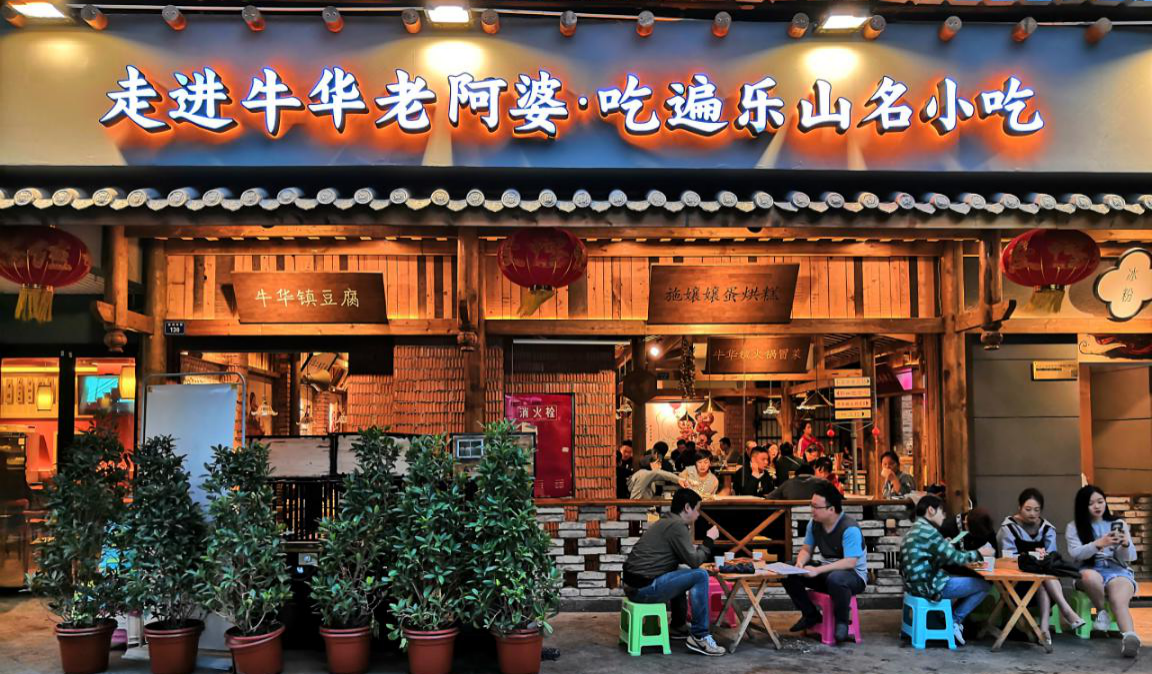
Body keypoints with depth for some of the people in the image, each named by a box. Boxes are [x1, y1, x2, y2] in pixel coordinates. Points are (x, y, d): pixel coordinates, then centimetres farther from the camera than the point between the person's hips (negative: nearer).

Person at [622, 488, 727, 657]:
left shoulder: (666, 523, 17)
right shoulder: (676, 525, -12)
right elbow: (693, 561, -10)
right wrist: (709, 539, 2)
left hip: (635, 583, 10)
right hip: (645, 587, -10)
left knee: (681, 575, 30)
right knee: (700, 576, -10)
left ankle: (678, 627, 33)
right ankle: (699, 636, -4)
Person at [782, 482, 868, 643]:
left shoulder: (850, 529, -24)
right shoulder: (814, 524, -3)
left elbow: (850, 563, -30)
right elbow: (806, 549, 7)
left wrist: (818, 570, -34)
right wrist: (800, 563, -17)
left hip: (854, 575, -7)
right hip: (827, 572, 7)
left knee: (835, 578, -42)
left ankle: (842, 621, -13)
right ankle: (811, 615, 8)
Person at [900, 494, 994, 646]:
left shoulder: (915, 530, 16)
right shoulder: (928, 531, -16)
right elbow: (954, 558, -15)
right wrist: (979, 553, -1)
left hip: (918, 583, 10)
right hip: (929, 586, -10)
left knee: (967, 579, 26)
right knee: (984, 585, -4)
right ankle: (954, 621, 5)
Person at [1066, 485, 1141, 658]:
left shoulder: (1119, 524, 14)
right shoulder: (1074, 527, 9)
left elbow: (1129, 557, 6)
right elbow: (1075, 554, -7)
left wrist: (1126, 545, -18)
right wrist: (1099, 544, -25)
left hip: (1118, 570, 0)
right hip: (1090, 570, 0)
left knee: (1119, 601, -34)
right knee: (1089, 576, -39)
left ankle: (1130, 637, -61)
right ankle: (1102, 611, -13)